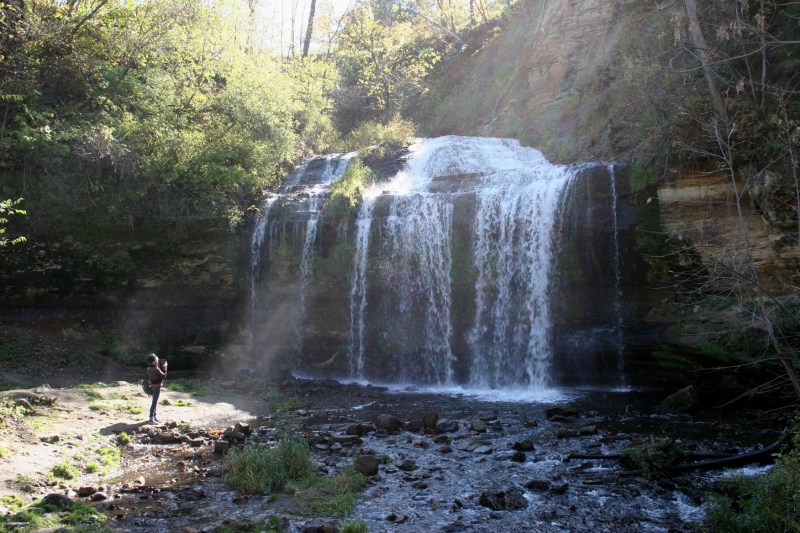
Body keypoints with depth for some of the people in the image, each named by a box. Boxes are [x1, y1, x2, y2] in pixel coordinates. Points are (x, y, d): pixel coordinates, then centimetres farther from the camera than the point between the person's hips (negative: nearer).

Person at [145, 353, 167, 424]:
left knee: (155, 402, 20)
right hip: (157, 387, -9)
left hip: (153, 386, 9)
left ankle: (154, 416, 30)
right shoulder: (156, 369, -23)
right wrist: (165, 368, -5)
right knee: (154, 402, -3)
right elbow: (164, 375, -19)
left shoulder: (149, 368, 3)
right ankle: (151, 418, 1)